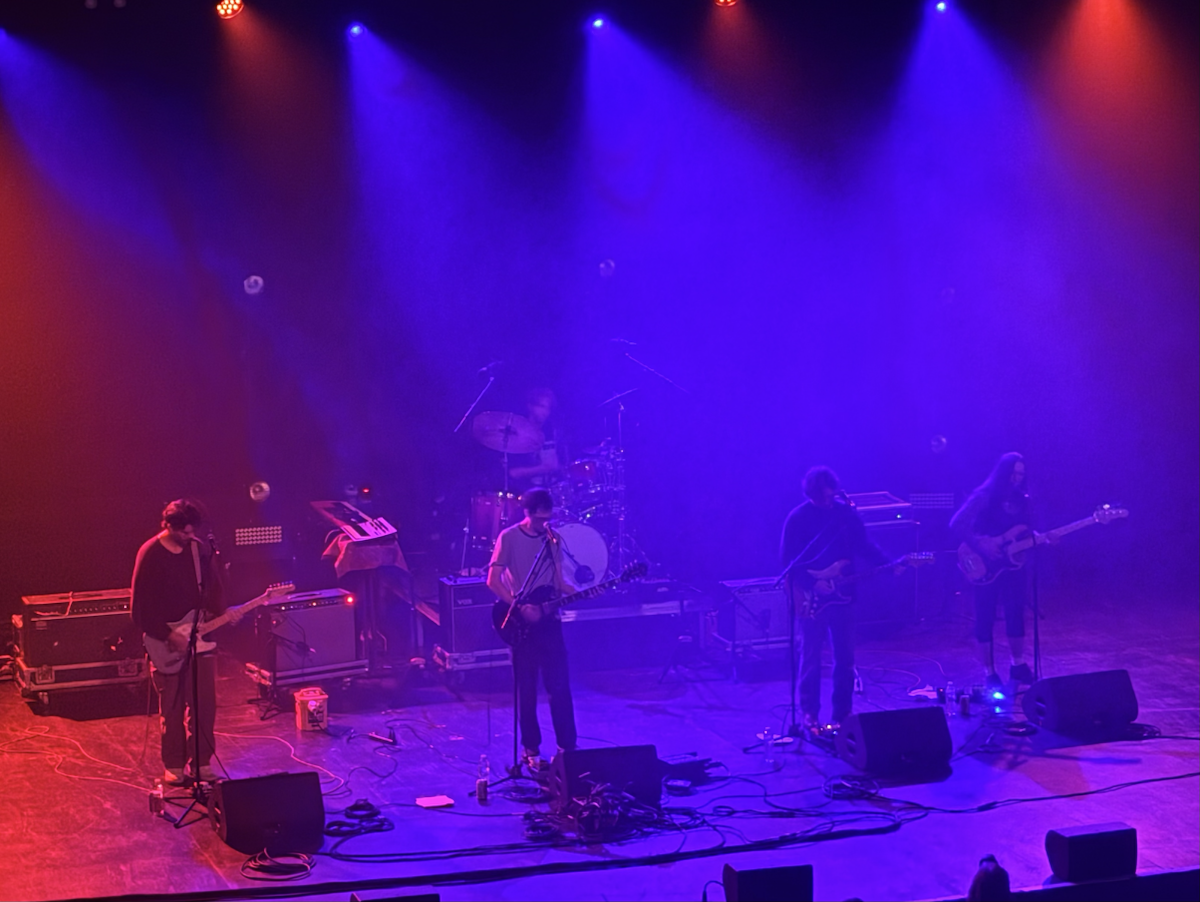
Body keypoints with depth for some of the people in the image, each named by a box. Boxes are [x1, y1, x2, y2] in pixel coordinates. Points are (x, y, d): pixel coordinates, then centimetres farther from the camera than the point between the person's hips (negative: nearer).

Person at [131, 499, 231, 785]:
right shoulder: (150, 554, -11)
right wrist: (168, 636, -16)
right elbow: (140, 608, -11)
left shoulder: (199, 549, 3)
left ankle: (201, 763, 15)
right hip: (165, 644, -4)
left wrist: (220, 614, -7)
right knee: (172, 708, 4)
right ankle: (174, 767, 16)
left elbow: (214, 587, 13)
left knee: (205, 703, 4)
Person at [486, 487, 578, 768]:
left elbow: (558, 582, 11)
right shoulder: (509, 538, -8)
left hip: (549, 620, 4)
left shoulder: (552, 539, 7)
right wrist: (519, 607, -18)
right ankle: (531, 749, 12)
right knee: (527, 689, 3)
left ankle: (567, 745, 10)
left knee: (560, 685, 2)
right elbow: (493, 581, -11)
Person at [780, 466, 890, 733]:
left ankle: (843, 712, 15)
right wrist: (812, 584, -20)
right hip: (811, 598, -3)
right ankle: (810, 713, 11)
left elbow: (864, 546, 7)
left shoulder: (847, 513, 3)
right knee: (811, 657, 2)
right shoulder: (798, 518, -8)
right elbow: (788, 560, -10)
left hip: (842, 594, 3)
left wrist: (889, 565, -7)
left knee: (845, 656, 6)